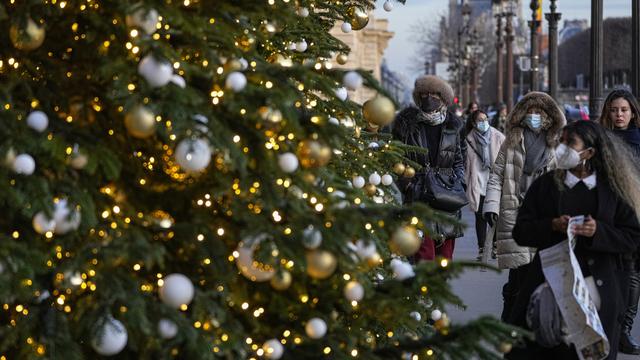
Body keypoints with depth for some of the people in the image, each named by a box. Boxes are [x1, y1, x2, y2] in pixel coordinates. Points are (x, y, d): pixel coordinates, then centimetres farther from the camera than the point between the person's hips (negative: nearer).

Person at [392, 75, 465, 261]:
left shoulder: (453, 126, 10)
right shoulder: (406, 123, 2)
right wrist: (408, 185, -7)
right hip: (417, 199, -4)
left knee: (445, 256, 6)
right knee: (424, 254, -14)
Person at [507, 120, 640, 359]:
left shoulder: (612, 189, 3)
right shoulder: (545, 185, 5)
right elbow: (520, 232, 0)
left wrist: (599, 231, -16)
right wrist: (551, 226, -17)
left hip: (598, 289, 0)